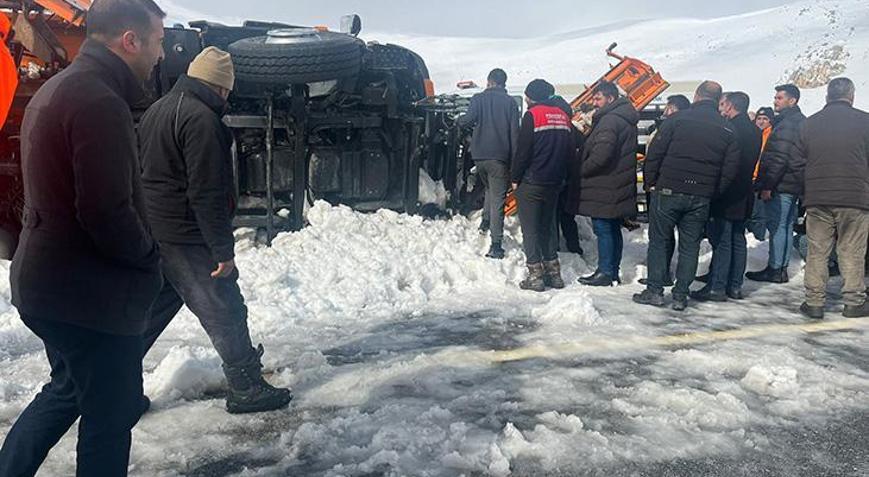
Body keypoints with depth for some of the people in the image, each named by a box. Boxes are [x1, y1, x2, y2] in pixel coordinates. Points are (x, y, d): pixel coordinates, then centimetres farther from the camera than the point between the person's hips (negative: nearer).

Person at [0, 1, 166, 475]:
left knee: (68, 388, 28)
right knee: (110, 415, 5)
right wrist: (148, 256, -8)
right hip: (89, 293, -10)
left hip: (44, 282, 10)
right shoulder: (100, 102, -22)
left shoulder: (55, 89, 12)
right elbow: (108, 212, -27)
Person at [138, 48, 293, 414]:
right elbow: (206, 194, -22)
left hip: (152, 231, 10)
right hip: (186, 236, -9)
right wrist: (223, 249, -18)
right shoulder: (201, 119, -17)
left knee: (153, 307, 19)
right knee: (225, 311, 1)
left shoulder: (157, 110, 15)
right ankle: (247, 388, 11)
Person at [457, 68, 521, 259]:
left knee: (490, 188, 29)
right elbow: (514, 133, -1)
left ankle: (485, 221, 17)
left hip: (480, 155, 2)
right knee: (498, 200, -1)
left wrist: (459, 120, 11)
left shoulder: (478, 99, 3)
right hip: (500, 157, -2)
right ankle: (496, 246, -6)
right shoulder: (510, 102, 3)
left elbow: (469, 119, -12)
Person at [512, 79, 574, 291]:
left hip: (532, 182, -6)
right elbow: (570, 149, 12)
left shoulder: (532, 115, -10)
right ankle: (553, 272, 17)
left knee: (530, 229, 0)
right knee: (548, 226, 16)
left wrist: (515, 178, -4)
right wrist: (559, 174, 16)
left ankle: (535, 275, -1)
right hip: (555, 183, 7)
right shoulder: (563, 116, 10)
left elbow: (523, 150, -13)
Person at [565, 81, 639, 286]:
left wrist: (582, 170, -11)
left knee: (603, 230, -4)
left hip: (605, 189, -10)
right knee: (614, 230, 15)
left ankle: (605, 272, 2)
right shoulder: (626, 119, 16)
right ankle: (613, 271, 23)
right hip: (619, 189, 10)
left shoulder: (610, 120, -17)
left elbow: (601, 155, -26)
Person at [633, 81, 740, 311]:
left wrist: (651, 182, 4)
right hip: (701, 197, 3)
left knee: (659, 240, 8)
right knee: (690, 246, 10)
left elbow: (655, 153, -6)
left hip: (668, 191, -3)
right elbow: (731, 169, 6)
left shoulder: (677, 120, -3)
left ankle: (655, 290, 8)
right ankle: (680, 296, 12)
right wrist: (712, 193, 12)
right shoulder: (728, 130, 7)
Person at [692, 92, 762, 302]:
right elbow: (753, 163, 16)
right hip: (744, 195, 9)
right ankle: (735, 286, 19)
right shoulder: (755, 131, 12)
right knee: (738, 240, 13)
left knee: (721, 241, -5)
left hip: (726, 196, -9)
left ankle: (716, 287, -2)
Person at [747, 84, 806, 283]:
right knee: (786, 226, 13)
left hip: (781, 184, -10)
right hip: (794, 185, 10)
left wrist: (767, 185, -20)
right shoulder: (801, 122, 18)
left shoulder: (786, 124, -15)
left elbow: (778, 158, -21)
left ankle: (775, 269, -2)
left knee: (776, 226, -6)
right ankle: (782, 267, 20)